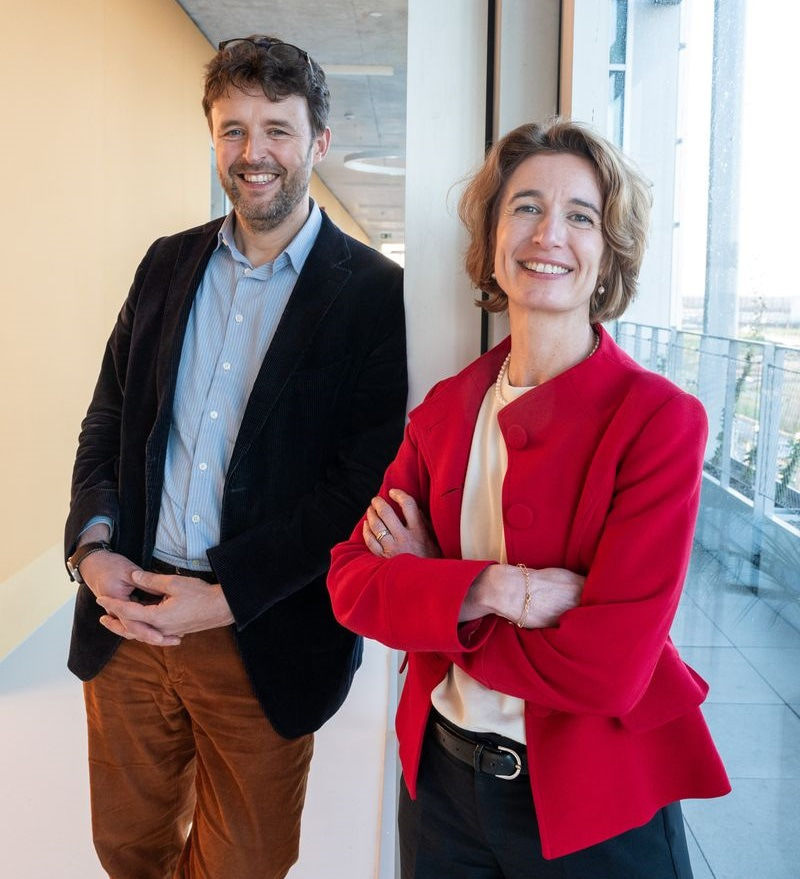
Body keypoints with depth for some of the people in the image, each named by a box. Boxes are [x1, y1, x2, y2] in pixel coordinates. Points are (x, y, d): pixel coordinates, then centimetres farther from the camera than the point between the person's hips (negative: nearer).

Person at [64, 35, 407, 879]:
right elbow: (107, 420, 10)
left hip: (264, 640, -4)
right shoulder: (167, 263, 8)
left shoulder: (376, 295, -8)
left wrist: (225, 594, -18)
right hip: (129, 616, 5)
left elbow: (364, 482, -13)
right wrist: (92, 545, -7)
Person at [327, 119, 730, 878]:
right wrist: (482, 589, -25)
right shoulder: (446, 407, -1)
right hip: (441, 778, 5)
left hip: (595, 808, -4)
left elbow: (608, 665, -24)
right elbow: (350, 578, -7)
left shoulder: (660, 419, -17)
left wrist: (426, 586, -13)